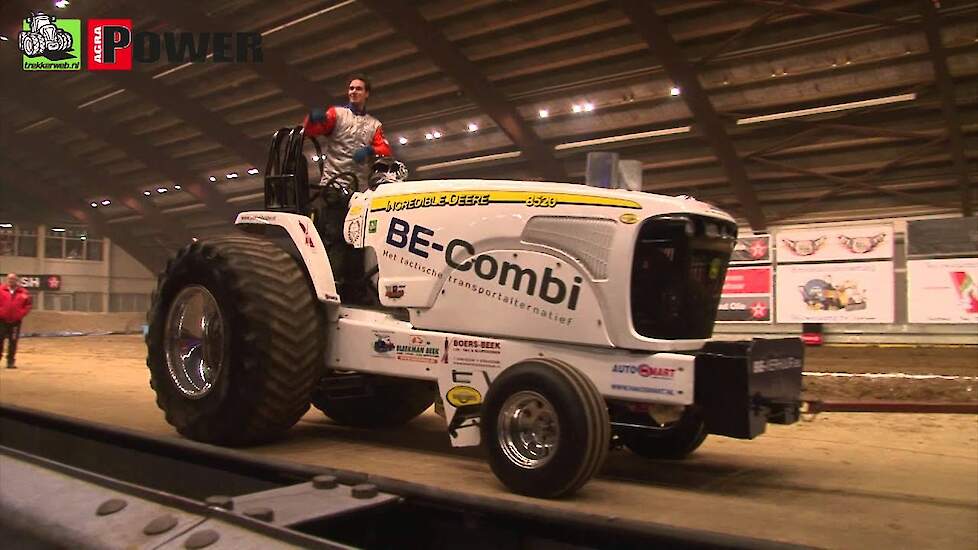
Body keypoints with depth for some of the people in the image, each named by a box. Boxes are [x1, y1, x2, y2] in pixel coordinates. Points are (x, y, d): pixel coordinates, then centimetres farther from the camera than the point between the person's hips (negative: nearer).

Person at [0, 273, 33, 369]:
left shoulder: (23, 292, 1)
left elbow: (29, 304, 6)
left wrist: (21, 314, -5)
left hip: (15, 321, 0)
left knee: (13, 342, 4)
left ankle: (10, 361, 11)